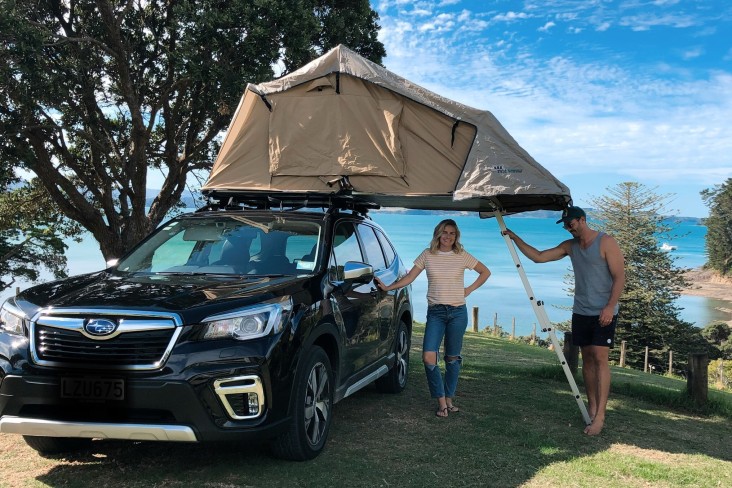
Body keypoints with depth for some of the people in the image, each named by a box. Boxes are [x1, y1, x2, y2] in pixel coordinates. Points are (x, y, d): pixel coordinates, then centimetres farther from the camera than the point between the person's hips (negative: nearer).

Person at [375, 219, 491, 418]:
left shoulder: (462, 256, 2)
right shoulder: (427, 255, 3)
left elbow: (485, 272, 13)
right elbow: (409, 277, 4)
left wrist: (469, 289, 4)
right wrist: (388, 287, -5)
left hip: (457, 312, 0)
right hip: (435, 312, 0)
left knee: (452, 358, 6)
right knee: (428, 357, -12)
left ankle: (449, 398, 21)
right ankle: (441, 400, 2)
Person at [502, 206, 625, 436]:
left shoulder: (606, 243, -8)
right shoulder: (570, 246, 11)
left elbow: (619, 277, -11)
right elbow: (538, 256, 11)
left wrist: (610, 307, -19)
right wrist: (515, 238, 4)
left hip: (603, 313, -6)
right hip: (580, 312, 6)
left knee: (600, 358, -11)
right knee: (587, 358, 8)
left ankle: (599, 416, -13)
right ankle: (591, 406, 16)